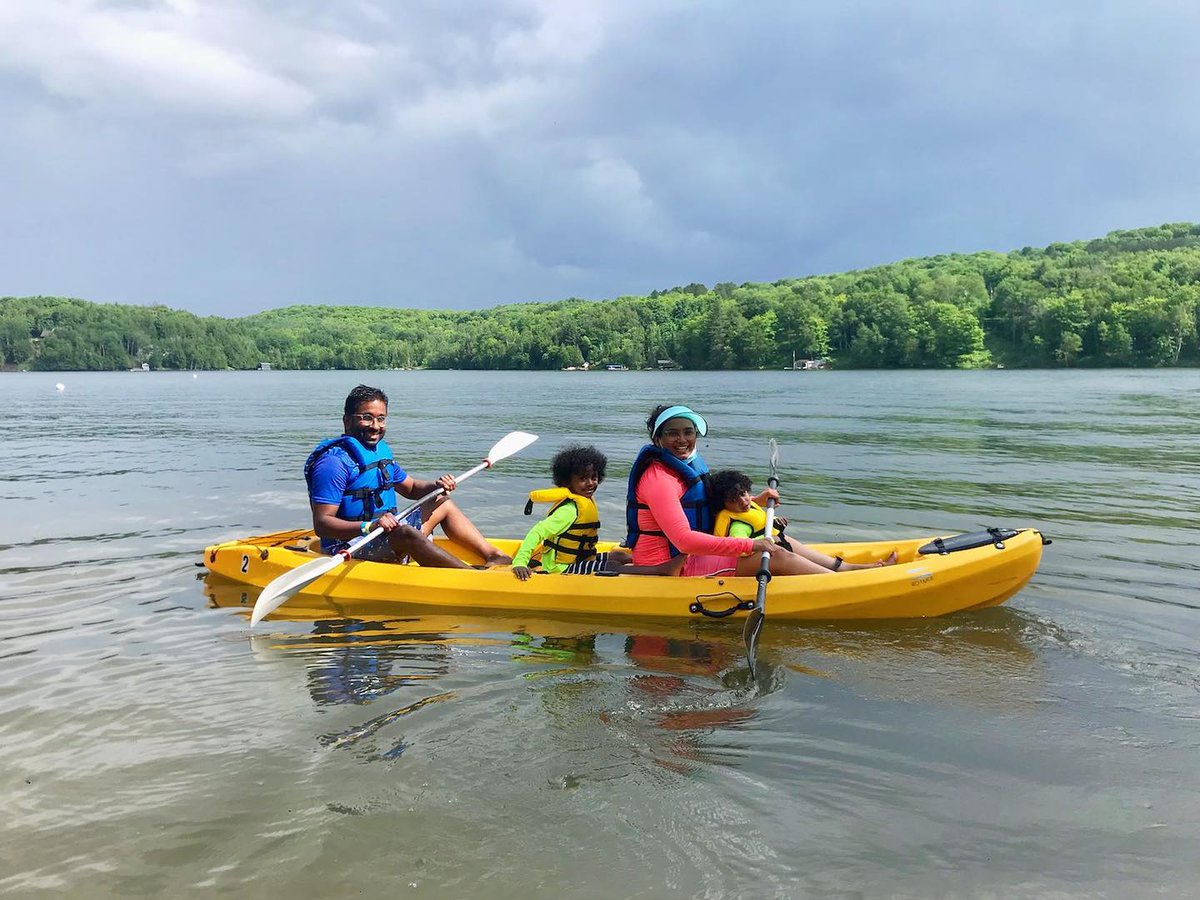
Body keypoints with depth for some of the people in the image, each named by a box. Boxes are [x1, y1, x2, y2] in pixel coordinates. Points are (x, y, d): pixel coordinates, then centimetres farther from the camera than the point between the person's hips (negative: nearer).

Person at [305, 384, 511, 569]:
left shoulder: (381, 450, 12)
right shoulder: (335, 461, -17)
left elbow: (411, 488, 25)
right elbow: (321, 524, -23)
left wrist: (436, 487, 2)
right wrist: (369, 527, -37)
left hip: (388, 536, 10)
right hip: (349, 545, -10)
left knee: (443, 503, 15)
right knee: (406, 532, -36)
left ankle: (494, 556, 5)